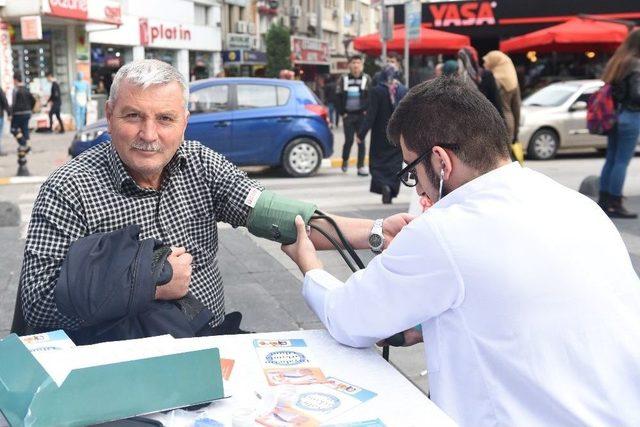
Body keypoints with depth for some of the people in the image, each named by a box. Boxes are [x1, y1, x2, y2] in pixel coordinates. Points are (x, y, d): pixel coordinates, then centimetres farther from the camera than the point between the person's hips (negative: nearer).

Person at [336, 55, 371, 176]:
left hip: (361, 115, 0)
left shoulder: (366, 79, 3)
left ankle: (361, 166, 5)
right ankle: (345, 160, 26)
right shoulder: (344, 79, 5)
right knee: (349, 140, 1)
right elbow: (338, 97, 6)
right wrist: (342, 113, -1)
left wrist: (367, 110, -8)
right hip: (348, 115, 0)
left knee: (361, 140, 0)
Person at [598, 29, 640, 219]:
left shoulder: (615, 62, 12)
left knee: (611, 160, 12)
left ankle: (603, 202, 16)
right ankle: (615, 205, -2)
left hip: (613, 115, 8)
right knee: (622, 161, -5)